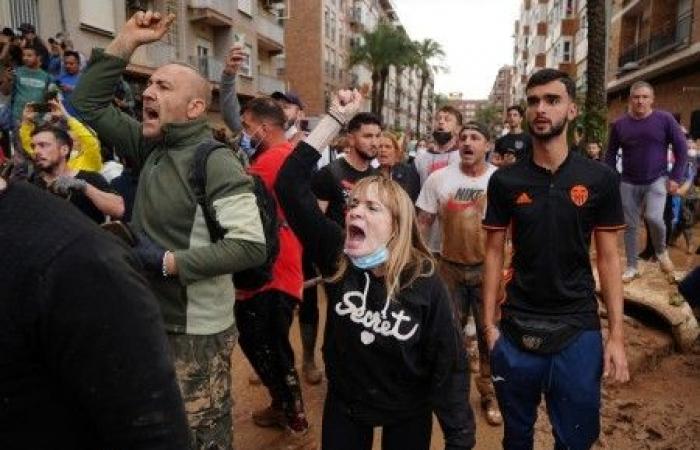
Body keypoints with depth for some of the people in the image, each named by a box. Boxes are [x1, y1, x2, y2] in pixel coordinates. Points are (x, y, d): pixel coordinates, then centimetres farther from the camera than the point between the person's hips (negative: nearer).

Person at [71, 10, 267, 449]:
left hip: (196, 330, -8)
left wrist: (167, 262, -23)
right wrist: (127, 40, -1)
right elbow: (88, 103, 9)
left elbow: (252, 247, -26)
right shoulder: (150, 146, 5)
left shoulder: (216, 164, -19)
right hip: (151, 319, 8)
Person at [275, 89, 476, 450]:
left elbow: (448, 365, -17)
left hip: (408, 414, -2)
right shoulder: (335, 257, -18)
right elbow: (290, 184, -24)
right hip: (344, 406, 2)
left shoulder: (425, 284, -23)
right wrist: (336, 118, -26)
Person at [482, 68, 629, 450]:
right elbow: (493, 253, 1)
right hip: (517, 328, 1)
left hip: (578, 329, 0)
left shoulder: (600, 179, -3)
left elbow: (608, 258, 0)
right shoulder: (505, 181, -2)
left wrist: (616, 335, -4)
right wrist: (489, 323, -3)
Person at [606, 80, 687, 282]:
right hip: (628, 183, 2)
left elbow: (681, 149, -1)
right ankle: (631, 267, 20)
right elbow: (610, 154, 8)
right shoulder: (619, 124, 0)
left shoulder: (665, 119, -5)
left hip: (657, 180, -2)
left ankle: (661, 251, 8)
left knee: (654, 218, -22)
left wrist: (676, 178, -6)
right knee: (630, 226, 6)